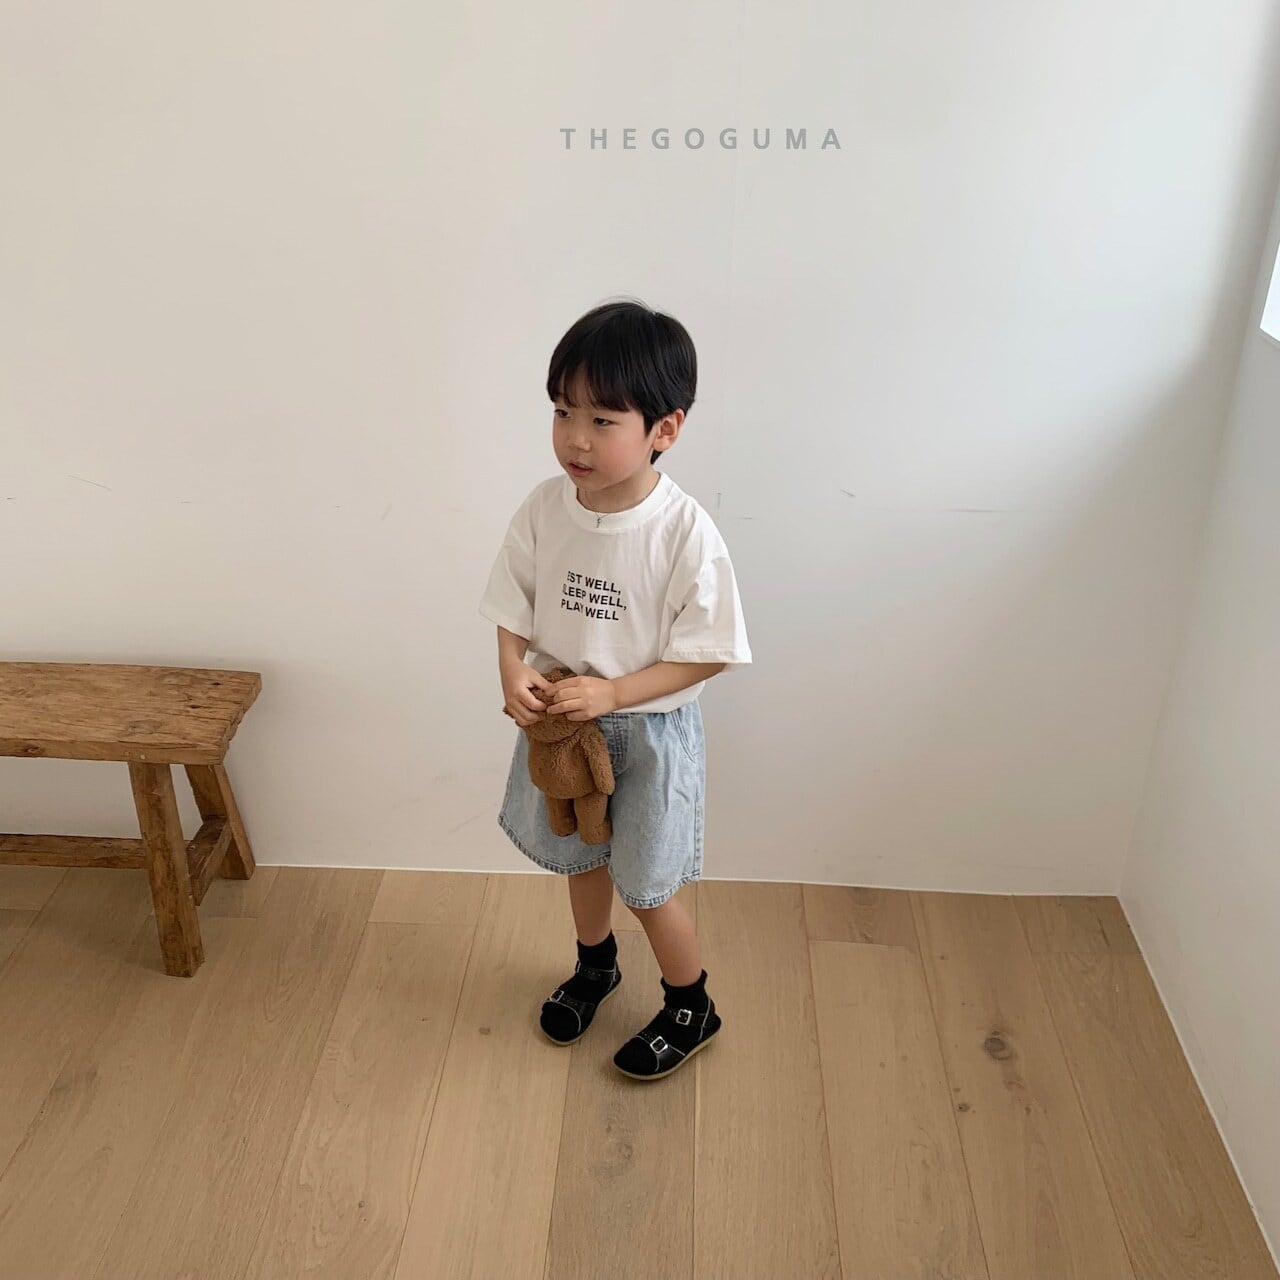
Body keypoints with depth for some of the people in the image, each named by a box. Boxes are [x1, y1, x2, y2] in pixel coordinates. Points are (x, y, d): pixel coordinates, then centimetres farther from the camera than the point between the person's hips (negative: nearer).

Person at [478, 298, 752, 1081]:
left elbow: (707, 654, -18)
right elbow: (513, 607, 0)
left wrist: (611, 693, -26)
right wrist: (515, 670, -19)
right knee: (580, 856, 25)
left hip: (650, 730, -4)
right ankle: (596, 965, 55)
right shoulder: (544, 509, -12)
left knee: (645, 885, 9)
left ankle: (693, 1008, 38)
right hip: (560, 720, 5)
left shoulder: (684, 532, -25)